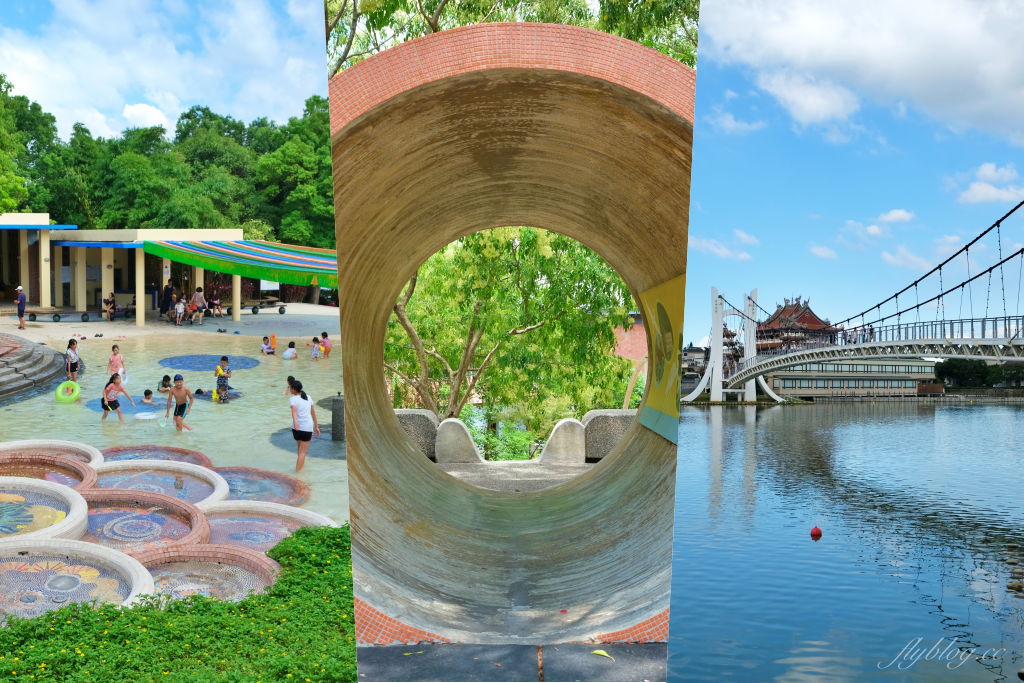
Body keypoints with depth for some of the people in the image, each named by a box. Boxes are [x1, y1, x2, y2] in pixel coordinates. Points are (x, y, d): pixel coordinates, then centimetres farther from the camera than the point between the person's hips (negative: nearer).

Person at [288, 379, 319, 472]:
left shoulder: (293, 399, -2)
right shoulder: (308, 398, 12)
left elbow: (294, 410, -23)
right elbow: (313, 413, 16)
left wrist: (294, 422, -39)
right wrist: (316, 426, 24)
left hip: (297, 427, -1)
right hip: (308, 428, 1)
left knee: (300, 449, 26)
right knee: (303, 452, 2)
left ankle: (302, 463, 46)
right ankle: (297, 471, -9)